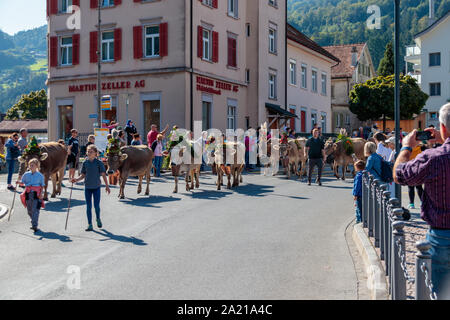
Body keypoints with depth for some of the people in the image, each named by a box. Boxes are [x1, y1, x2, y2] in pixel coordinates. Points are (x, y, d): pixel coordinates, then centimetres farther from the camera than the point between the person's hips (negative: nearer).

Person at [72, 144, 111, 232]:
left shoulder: (99, 163, -6)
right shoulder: (85, 163, 3)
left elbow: (103, 175, -5)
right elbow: (83, 175, 8)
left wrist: (107, 186, -8)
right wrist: (76, 180, -10)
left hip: (96, 187, -2)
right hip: (87, 187, 3)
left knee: (96, 205, 0)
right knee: (88, 206, 3)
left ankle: (98, 219, 29)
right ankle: (89, 224, 9)